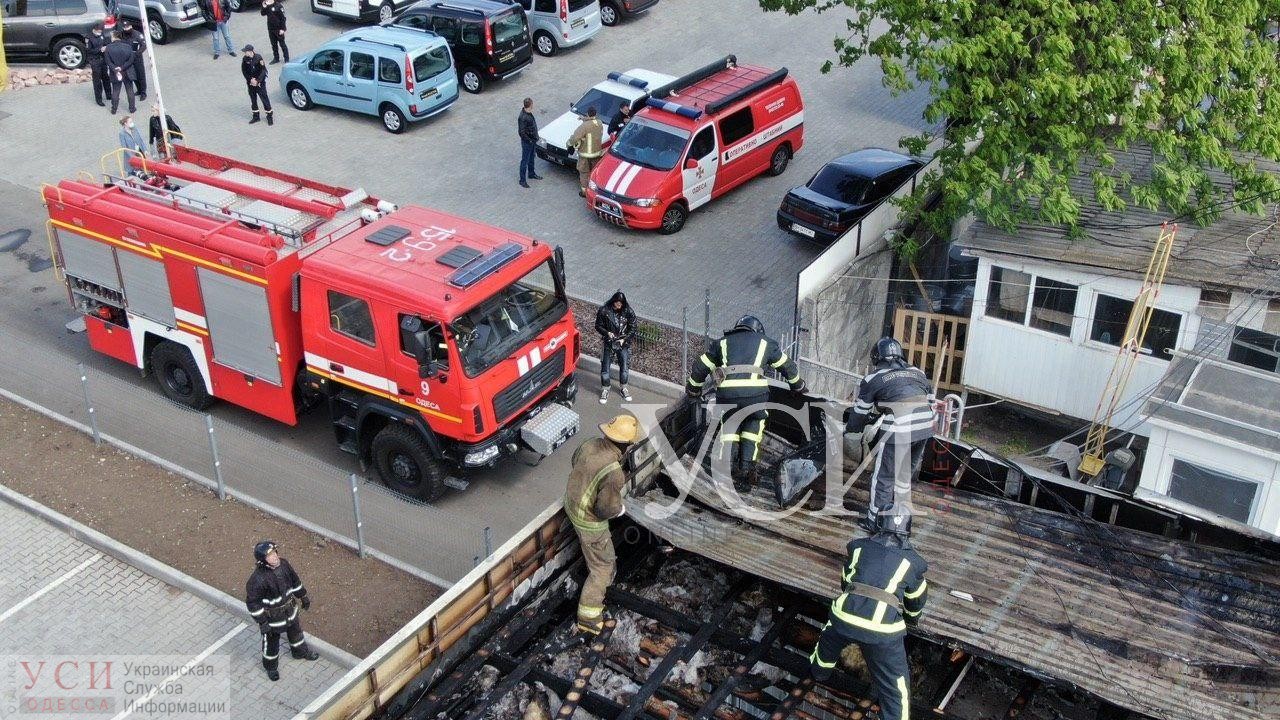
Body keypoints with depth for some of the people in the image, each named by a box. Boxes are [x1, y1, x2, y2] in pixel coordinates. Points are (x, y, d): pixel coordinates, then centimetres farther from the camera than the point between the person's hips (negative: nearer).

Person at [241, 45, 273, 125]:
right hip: (250, 82, 5)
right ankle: (256, 116, 24)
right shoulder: (245, 59, -6)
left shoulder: (258, 58, -17)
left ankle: (269, 117, 8)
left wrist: (257, 81, -16)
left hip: (260, 82, -4)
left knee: (264, 99, -1)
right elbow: (244, 71, 2)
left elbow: (263, 71, -14)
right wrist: (250, 79, -9)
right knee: (253, 99, 12)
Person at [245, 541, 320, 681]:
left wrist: (303, 596, 12)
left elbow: (294, 581, 2)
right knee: (271, 643, 18)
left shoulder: (283, 564, -16)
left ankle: (300, 652, 57)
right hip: (271, 616, -6)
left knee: (295, 631, 28)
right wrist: (262, 622, -20)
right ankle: (271, 666, 45)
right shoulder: (258, 579, -36)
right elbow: (252, 602, -25)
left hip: (290, 609, 6)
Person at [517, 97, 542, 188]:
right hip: (527, 142, -9)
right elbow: (521, 132, -28)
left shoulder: (529, 113, -1)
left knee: (531, 158, 25)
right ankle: (522, 180, 13)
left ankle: (531, 174, 43)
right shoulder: (523, 117, -29)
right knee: (525, 161, 2)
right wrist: (529, 140, -19)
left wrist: (535, 138, 13)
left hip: (532, 141, 9)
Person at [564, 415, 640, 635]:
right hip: (590, 521, -8)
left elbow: (575, 460, 9)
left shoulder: (591, 444, -14)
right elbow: (607, 509, -30)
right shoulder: (614, 473, -36)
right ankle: (588, 617, 22)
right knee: (603, 567, 11)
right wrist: (619, 509, -7)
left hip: (572, 503, 8)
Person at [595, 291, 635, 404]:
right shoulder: (604, 311, -14)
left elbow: (632, 329, -4)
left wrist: (624, 339, -16)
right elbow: (598, 326, -5)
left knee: (624, 366, 10)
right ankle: (605, 389, 23)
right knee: (605, 367, 5)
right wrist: (607, 333, -22)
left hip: (623, 343, 1)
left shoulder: (629, 312, -11)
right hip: (608, 343, -1)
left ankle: (623, 387, 33)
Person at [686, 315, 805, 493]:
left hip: (726, 393, 1)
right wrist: (798, 386, 51)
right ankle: (747, 466, 7)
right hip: (755, 392, -1)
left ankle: (727, 467, 0)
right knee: (754, 425, 19)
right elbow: (788, 367, 35)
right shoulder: (766, 343, 25)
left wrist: (692, 390, 45)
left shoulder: (722, 343, 27)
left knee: (729, 427, 17)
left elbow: (700, 368, 30)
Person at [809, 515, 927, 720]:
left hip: (844, 616, 4)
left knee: (829, 642, 37)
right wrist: (912, 619, 46)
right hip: (883, 630, -3)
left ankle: (819, 671, 64)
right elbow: (917, 602, 23)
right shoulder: (912, 561, 7)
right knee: (894, 688, 10)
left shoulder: (859, 547, 12)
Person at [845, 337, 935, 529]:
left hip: (897, 432, -6)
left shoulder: (873, 378, 5)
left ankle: (876, 518, 18)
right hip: (925, 430, 6)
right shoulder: (917, 372, 20)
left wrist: (849, 428, 31)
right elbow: (930, 401, 24)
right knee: (907, 472, 25)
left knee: (884, 477, 9)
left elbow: (860, 414, 12)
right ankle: (901, 510, 39)